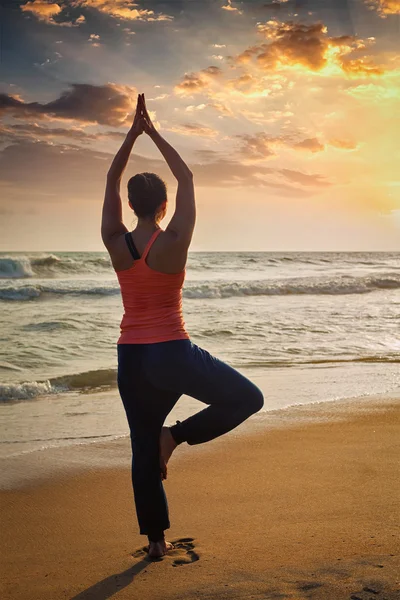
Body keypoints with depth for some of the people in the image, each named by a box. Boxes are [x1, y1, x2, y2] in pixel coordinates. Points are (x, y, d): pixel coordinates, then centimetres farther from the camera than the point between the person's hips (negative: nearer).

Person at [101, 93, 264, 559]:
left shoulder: (115, 243, -4)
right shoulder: (174, 242, -13)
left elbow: (111, 181, 7)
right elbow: (186, 178, -2)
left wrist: (133, 132, 7)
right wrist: (154, 134, 5)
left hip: (130, 357, 5)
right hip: (171, 354, -5)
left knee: (143, 449, 14)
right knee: (248, 398, 12)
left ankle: (155, 539, 19)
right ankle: (178, 435, -1)